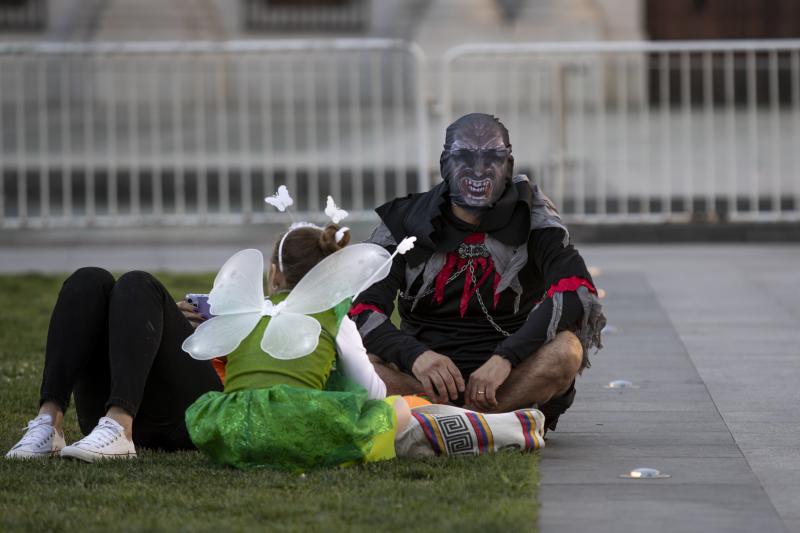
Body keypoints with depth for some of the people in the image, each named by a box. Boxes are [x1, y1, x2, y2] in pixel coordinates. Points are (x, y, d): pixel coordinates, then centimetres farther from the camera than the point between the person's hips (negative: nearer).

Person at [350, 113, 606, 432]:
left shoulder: (530, 214, 0)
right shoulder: (406, 221, 1)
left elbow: (577, 289, -17)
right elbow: (360, 307, -9)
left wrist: (505, 358, -29)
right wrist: (415, 355, -31)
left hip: (515, 374, -1)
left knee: (566, 349, -33)